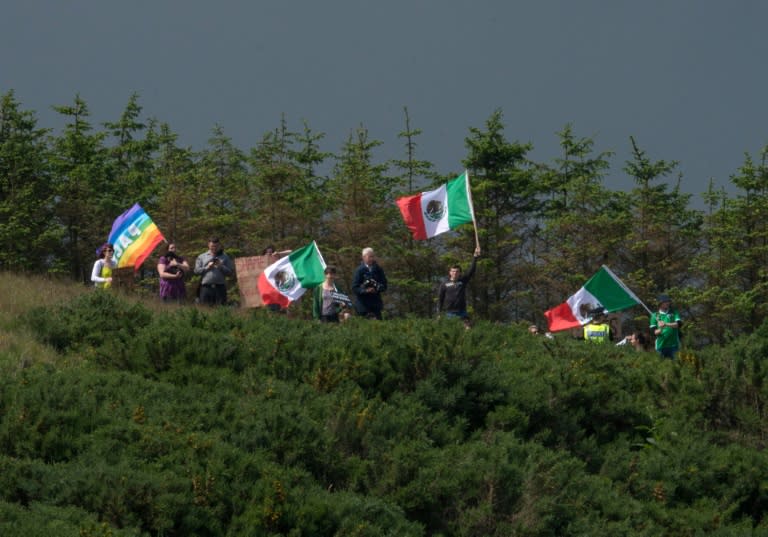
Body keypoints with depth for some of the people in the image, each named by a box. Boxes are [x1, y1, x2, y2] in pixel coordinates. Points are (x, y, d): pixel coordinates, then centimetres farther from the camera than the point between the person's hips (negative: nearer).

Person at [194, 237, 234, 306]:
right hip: (206, 287, 0)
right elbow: (196, 270, 8)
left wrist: (221, 267, -9)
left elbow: (231, 272, 5)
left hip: (220, 287, 0)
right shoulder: (201, 257, 15)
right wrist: (207, 268, -5)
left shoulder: (225, 257, 12)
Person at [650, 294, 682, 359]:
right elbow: (653, 331, 2)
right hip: (661, 345, 0)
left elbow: (679, 324, -8)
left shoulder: (674, 313, 7)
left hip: (673, 345, 0)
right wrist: (660, 330, -20)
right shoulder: (655, 316, 7)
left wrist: (666, 324, -21)